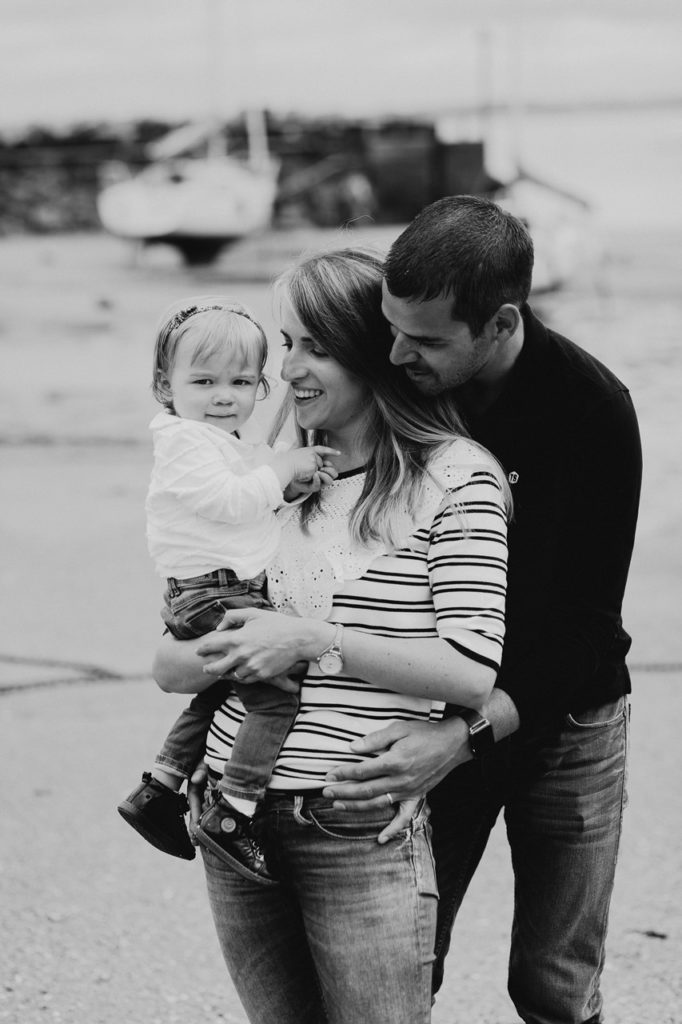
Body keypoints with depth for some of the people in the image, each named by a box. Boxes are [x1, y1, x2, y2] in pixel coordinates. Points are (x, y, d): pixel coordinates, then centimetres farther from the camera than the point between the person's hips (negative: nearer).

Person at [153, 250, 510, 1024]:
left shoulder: (456, 479, -5)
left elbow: (472, 674, -12)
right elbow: (168, 665, 13)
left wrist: (313, 641, -15)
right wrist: (210, 655, -11)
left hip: (362, 834, -5)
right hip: (237, 817, 5)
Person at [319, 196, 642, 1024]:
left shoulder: (593, 411, -24)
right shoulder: (394, 381, -13)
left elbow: (586, 627, -25)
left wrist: (469, 736, -37)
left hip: (561, 718, -3)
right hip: (437, 715, 3)